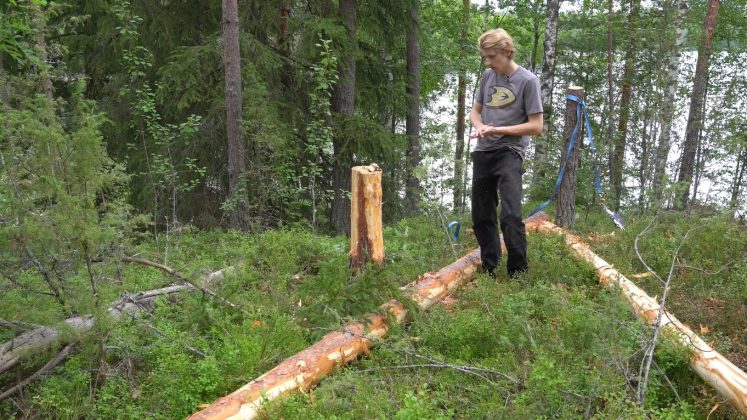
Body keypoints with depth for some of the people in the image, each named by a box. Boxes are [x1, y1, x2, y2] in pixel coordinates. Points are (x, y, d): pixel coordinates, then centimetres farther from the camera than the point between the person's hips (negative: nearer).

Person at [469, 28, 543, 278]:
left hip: (509, 152, -6)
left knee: (510, 215, -19)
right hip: (483, 152, 6)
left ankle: (518, 274, -9)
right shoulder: (488, 76, 9)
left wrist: (497, 130, -14)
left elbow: (536, 126, -9)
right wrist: (479, 126, -4)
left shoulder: (528, 80, -7)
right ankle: (489, 271, 24)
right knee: (481, 217, 11)